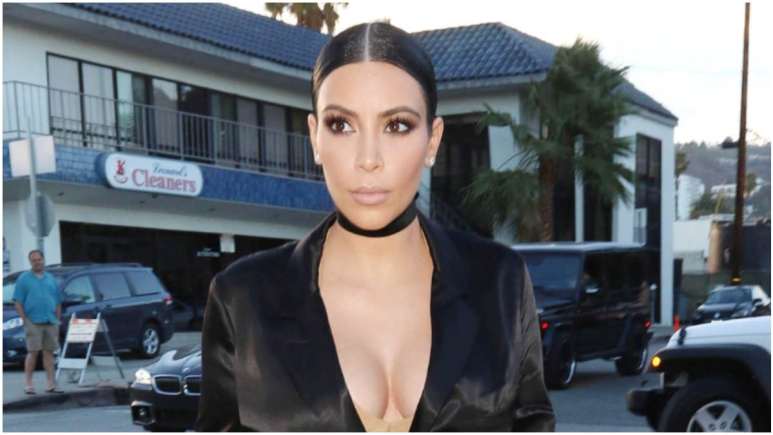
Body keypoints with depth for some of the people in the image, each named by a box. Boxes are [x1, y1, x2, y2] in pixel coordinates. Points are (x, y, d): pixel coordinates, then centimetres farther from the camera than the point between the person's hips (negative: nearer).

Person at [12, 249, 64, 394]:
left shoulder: (50, 278, 15)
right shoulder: (24, 279, 3)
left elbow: (58, 302, 17)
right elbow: (18, 302, -2)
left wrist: (58, 320, 8)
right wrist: (25, 320, -10)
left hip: (50, 322, 4)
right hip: (33, 322, -4)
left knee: (49, 352, 5)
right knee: (33, 352, -7)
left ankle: (51, 384, 8)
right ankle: (28, 384, -2)